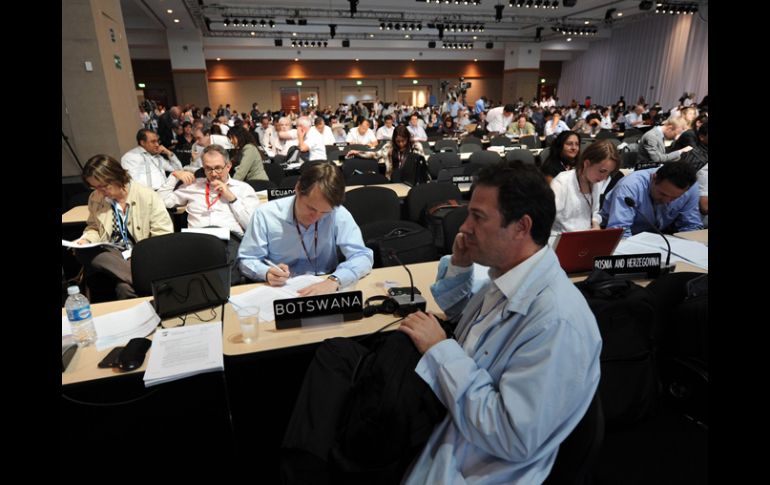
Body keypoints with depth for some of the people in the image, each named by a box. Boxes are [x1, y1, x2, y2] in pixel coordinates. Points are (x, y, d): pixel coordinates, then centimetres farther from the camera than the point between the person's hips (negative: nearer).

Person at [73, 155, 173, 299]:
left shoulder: (147, 196, -8)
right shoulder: (95, 198, 6)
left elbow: (163, 234, -9)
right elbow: (94, 227, 23)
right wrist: (86, 239, -1)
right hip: (110, 254, 6)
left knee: (125, 287, -36)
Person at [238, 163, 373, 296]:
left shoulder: (339, 214, -12)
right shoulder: (265, 214, -10)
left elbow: (362, 256, -14)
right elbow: (247, 260, -1)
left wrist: (334, 281, -32)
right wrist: (267, 273, -22)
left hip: (325, 287, 0)